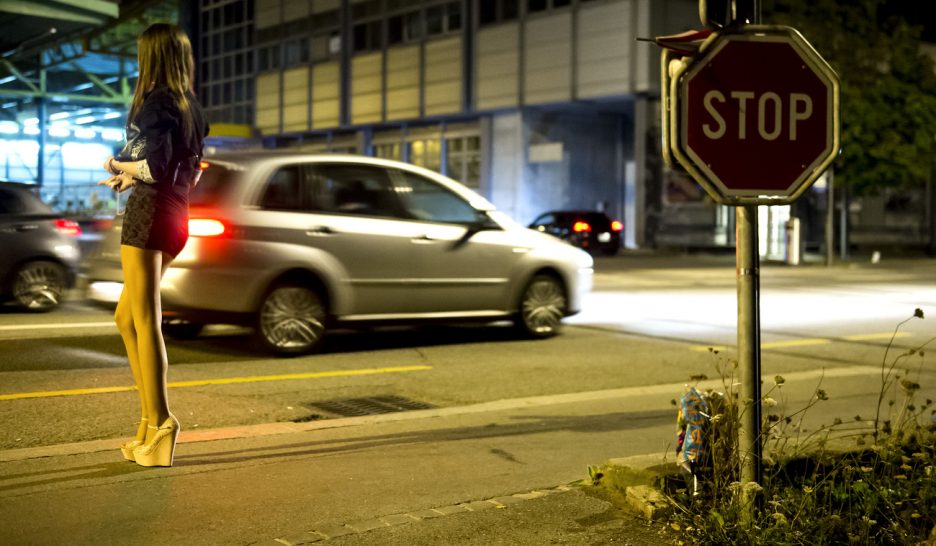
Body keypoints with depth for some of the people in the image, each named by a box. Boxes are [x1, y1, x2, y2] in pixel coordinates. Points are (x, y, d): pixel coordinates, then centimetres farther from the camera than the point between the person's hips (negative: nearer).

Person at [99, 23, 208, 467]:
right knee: (127, 318, 16)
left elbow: (154, 166, -18)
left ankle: (159, 424, -7)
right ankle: (153, 419, 15)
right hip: (177, 218, 9)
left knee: (146, 321, -6)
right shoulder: (190, 107, 16)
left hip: (148, 214, -9)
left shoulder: (155, 104, -9)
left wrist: (119, 166, 1)